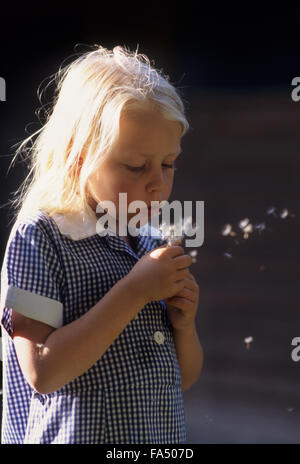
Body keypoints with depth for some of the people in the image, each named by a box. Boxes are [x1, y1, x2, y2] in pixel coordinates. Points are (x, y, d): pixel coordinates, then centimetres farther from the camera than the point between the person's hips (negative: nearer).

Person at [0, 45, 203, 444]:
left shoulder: (155, 246, 4)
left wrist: (184, 324, -9)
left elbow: (184, 379, 10)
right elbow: (42, 373, -22)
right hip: (77, 434, -5)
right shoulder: (39, 236, -13)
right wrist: (134, 292, -21)